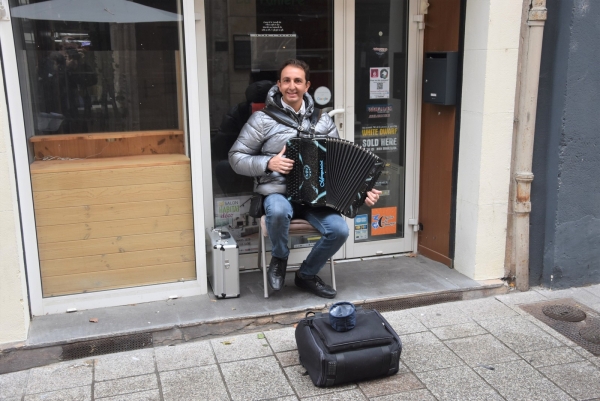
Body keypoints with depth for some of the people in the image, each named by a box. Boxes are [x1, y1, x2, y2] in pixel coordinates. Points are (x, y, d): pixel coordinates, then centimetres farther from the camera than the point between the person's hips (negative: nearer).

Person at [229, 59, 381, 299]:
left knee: (339, 230, -22)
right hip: (278, 192, -3)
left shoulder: (322, 119, 7)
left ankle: (306, 275, 8)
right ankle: (279, 258, -3)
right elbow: (236, 157, -2)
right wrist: (268, 163, -18)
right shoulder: (263, 119, -3)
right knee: (278, 211, -38)